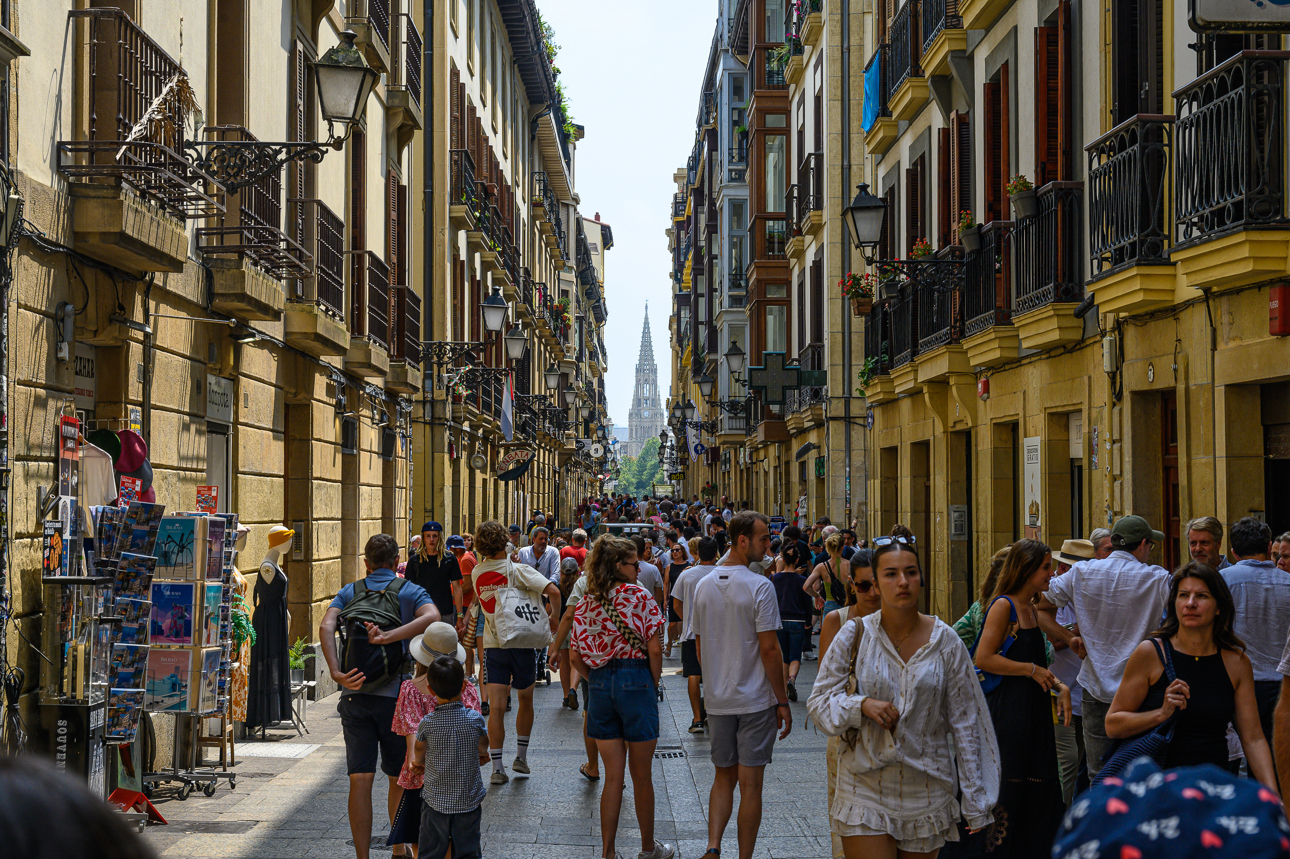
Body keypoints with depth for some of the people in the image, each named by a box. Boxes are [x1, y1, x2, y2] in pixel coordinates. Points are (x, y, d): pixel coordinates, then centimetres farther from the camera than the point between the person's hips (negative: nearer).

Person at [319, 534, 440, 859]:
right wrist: (388, 636, -24)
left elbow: (326, 627, -8)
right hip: (396, 695, -1)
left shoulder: (349, 592, 10)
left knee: (360, 780, 0)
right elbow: (431, 617, -18)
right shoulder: (411, 591, 5)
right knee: (399, 778, 14)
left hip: (355, 694, 1)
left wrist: (336, 673, -17)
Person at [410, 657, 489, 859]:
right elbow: (483, 748, 7)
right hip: (469, 802, 0)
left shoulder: (427, 723, -14)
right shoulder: (475, 720, -13)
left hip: (435, 802, 0)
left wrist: (420, 763, 30)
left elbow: (419, 752, 6)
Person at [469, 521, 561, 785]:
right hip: (521, 643, -2)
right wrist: (553, 616, -7)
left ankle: (497, 767, -4)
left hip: (493, 644, 2)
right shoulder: (518, 570, -14)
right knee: (525, 701, 18)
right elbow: (553, 591, -23)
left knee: (496, 708, -2)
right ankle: (521, 756, 23)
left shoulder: (477, 573, -1)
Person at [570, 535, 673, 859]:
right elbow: (654, 649, -13)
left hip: (599, 685, 4)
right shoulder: (639, 596, -9)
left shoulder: (587, 601, 5)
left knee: (613, 776, 12)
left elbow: (576, 656, 6)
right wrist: (653, 682, 1)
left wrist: (596, 680, 15)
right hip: (635, 681, -4)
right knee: (641, 775, 10)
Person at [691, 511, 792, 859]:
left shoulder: (704, 585, 6)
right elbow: (769, 649, -15)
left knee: (723, 777, 16)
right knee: (750, 783, 1)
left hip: (717, 700, 5)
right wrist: (782, 701, -8)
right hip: (755, 700, -5)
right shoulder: (760, 586, -14)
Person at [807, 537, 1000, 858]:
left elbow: (965, 721, 2)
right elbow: (818, 702, 1)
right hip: (865, 792, -1)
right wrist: (861, 705, -20)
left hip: (926, 793, 1)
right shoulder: (855, 635, -2)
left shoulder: (944, 641, -1)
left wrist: (974, 801, 2)